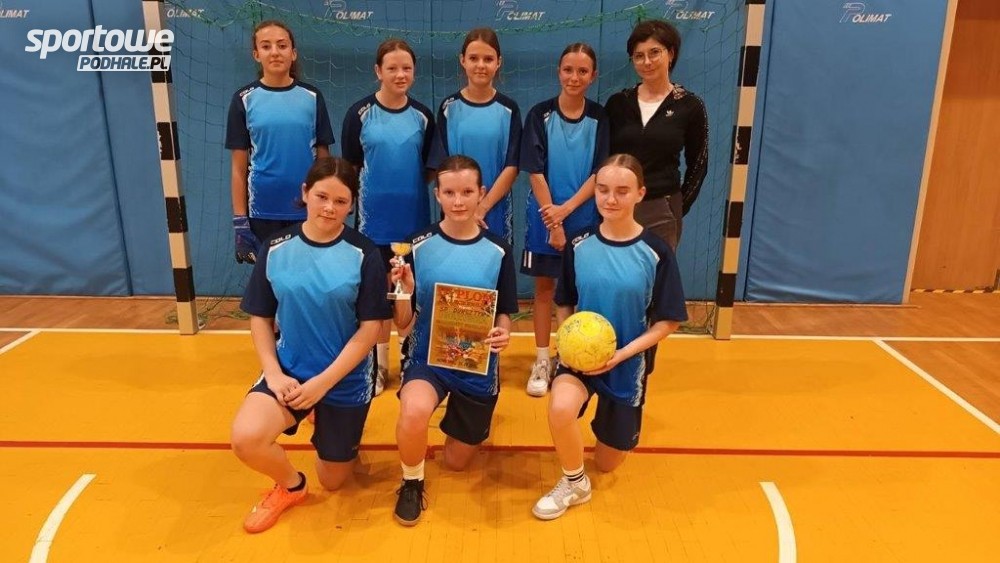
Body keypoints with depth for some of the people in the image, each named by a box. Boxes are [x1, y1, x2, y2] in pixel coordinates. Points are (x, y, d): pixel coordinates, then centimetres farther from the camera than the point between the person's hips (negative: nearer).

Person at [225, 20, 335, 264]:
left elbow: (323, 157, 4)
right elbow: (239, 166, 0)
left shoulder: (311, 97, 2)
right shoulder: (245, 99, 0)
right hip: (263, 211, 0)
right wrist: (239, 220, -4)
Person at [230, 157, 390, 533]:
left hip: (346, 380, -1)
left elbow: (370, 329, -12)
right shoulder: (276, 249, -5)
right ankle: (290, 485, 7)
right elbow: (260, 319, 2)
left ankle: (337, 436, 47)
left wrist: (323, 382, -17)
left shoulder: (364, 255, -11)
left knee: (332, 481, 12)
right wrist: (274, 374, -11)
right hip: (290, 371, 1)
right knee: (245, 438, -27)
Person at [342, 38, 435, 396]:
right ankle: (378, 363, 25)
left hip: (415, 219, 2)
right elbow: (350, 169, -1)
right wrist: (351, 203, -6)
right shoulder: (360, 114, -4)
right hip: (374, 218, -1)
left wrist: (413, 188, -4)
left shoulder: (422, 116, 2)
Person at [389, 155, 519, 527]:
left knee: (456, 462, 15)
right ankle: (412, 484, -2)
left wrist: (503, 335, -20)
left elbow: (503, 313, 3)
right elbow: (404, 326, -8)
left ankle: (465, 415, 50)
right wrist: (404, 292, -27)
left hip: (478, 366, 2)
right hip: (426, 358, -1)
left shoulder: (497, 251, -7)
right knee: (414, 411, -36)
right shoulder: (418, 246, -9)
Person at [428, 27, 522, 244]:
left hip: (497, 211, 0)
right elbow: (441, 165, -2)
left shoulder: (508, 109, 2)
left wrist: (483, 207, -13)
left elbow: (512, 166, -4)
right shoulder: (449, 107, 1)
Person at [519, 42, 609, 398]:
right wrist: (552, 220, -13)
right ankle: (542, 361, 17)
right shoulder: (540, 115, -4)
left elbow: (600, 173, -5)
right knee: (544, 287, 7)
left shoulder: (600, 118, -1)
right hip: (544, 217, -1)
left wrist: (567, 208, -17)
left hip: (584, 219, 1)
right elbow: (535, 172, -8)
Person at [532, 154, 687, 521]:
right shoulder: (579, 246, -7)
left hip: (629, 364, 0)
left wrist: (621, 354, -19)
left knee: (608, 463, 12)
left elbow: (667, 322, -9)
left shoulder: (655, 252, -13)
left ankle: (618, 421, 48)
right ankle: (574, 483, -4)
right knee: (560, 408, -34)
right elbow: (564, 305, 6)